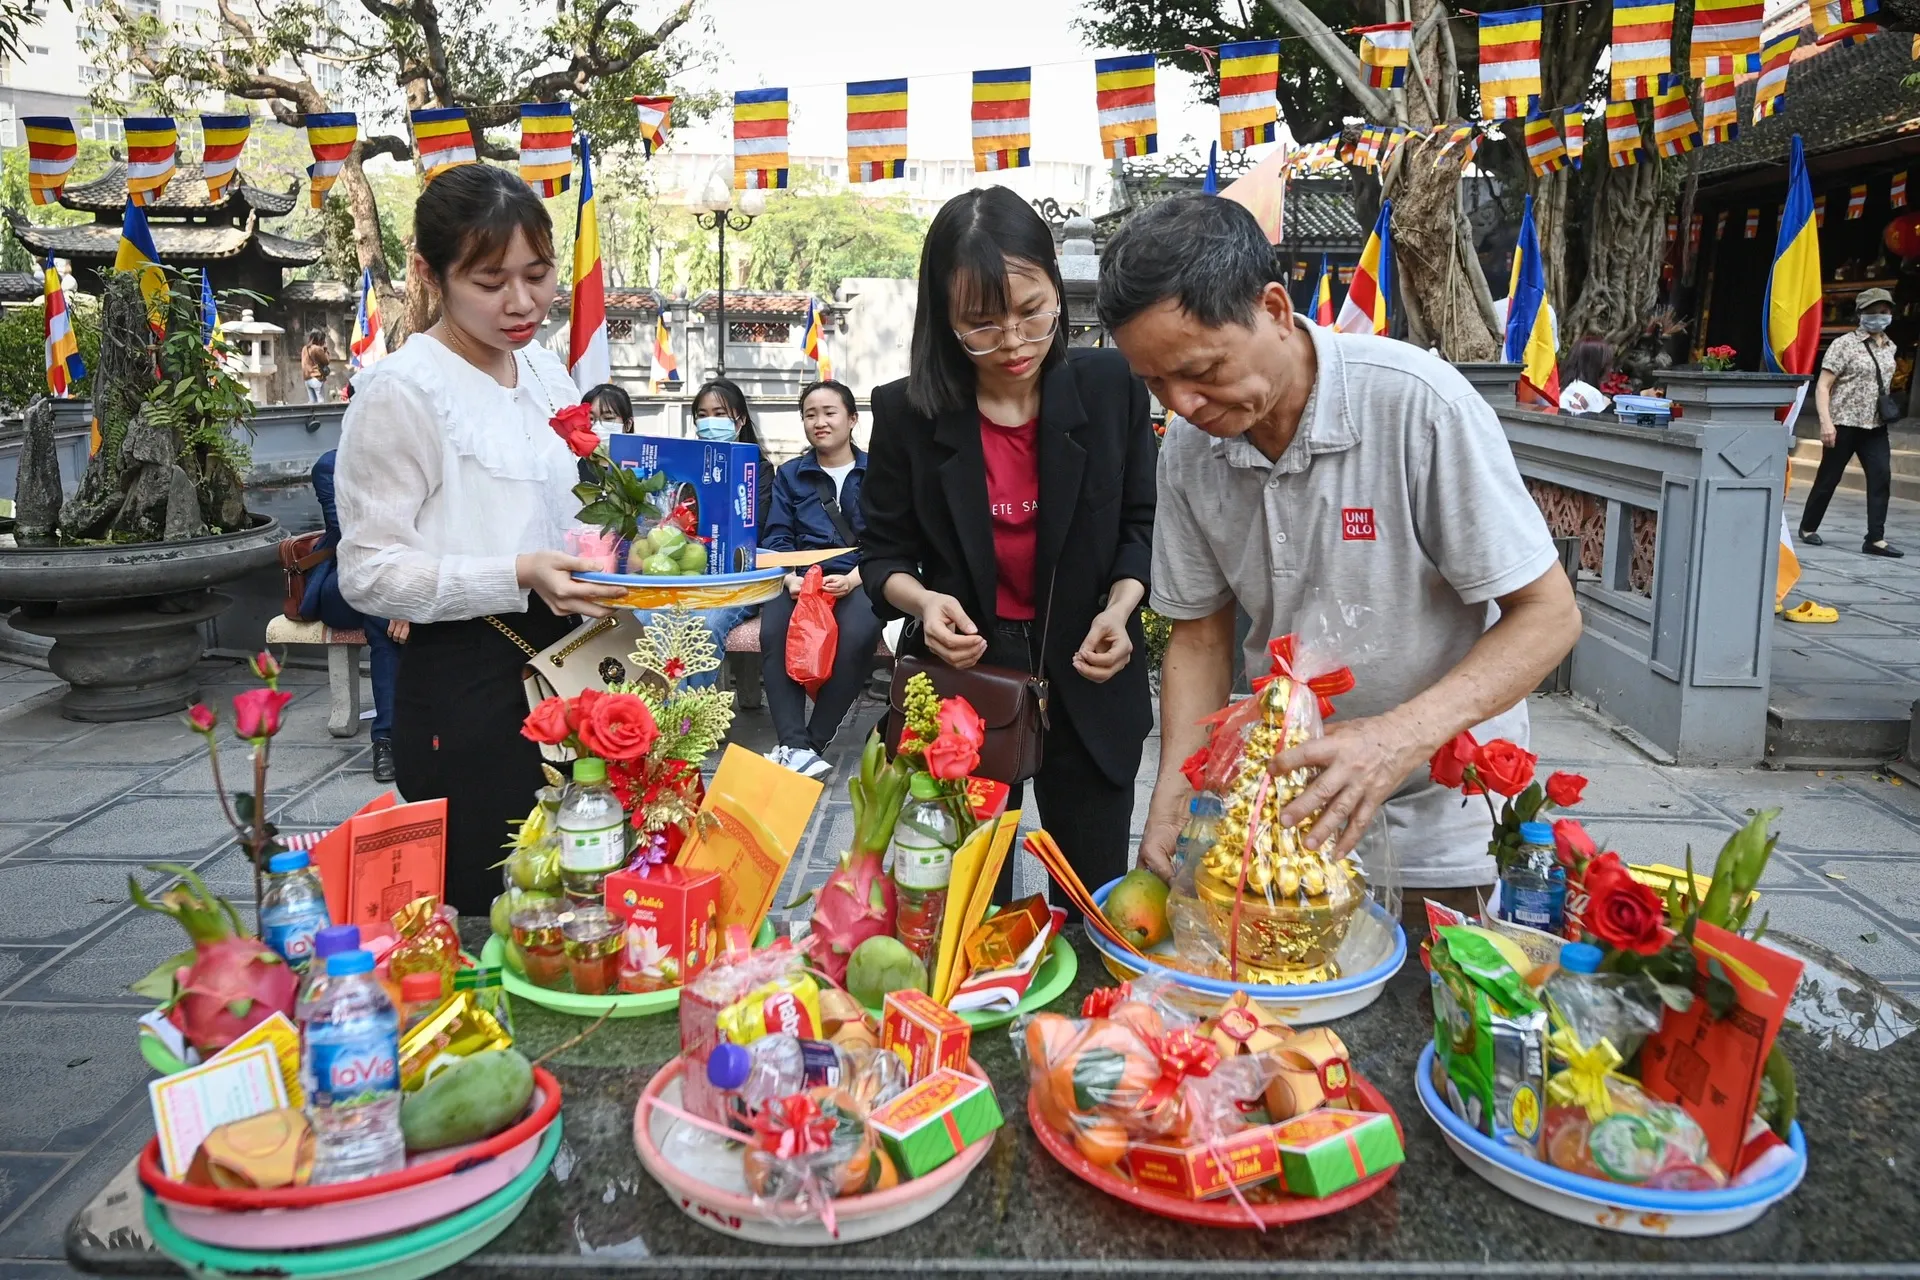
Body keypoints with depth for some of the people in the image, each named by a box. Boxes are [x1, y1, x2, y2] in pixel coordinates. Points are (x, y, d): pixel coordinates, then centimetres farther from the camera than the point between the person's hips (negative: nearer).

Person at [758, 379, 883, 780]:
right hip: (801, 581, 2)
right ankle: (796, 747, -35)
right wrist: (791, 578, -13)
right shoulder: (789, 475, 18)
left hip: (858, 581, -2)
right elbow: (776, 539, 9)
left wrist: (853, 578, -18)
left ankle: (813, 742, -25)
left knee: (857, 634, -36)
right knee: (773, 631, -31)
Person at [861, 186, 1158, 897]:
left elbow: (1140, 527, 3)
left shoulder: (1111, 386, -7)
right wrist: (923, 599, -19)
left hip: (1087, 685, 1)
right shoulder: (907, 412, -8)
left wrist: (1120, 607, -15)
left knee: (1095, 908, 14)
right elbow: (884, 552, 2)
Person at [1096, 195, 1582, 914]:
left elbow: (1549, 615, -20)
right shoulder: (1188, 446, -9)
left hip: (1440, 813, -4)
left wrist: (1403, 736, -35)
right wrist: (1171, 802, -13)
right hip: (1287, 800, 4)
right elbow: (1201, 636, 1)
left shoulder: (1416, 402, -25)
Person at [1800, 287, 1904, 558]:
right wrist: (1826, 421, -21)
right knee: (1828, 479, 4)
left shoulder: (1889, 347, 11)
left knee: (1881, 478, -6)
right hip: (1844, 424, -5)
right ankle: (1808, 528, 21)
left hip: (1876, 426, 5)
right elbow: (1822, 386, -12)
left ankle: (1875, 539, -5)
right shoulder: (1844, 344, -7)